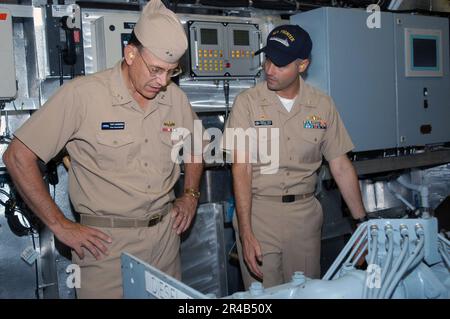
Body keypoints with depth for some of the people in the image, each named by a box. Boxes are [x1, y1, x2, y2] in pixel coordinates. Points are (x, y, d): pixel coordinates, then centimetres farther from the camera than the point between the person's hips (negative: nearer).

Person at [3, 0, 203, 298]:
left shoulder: (176, 98, 1)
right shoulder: (82, 94, -15)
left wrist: (190, 196, 9)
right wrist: (60, 225, -11)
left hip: (165, 234, 5)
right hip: (107, 242, -5)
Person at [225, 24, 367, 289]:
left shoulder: (323, 105, 1)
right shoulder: (247, 102, -7)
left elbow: (341, 167, 5)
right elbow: (241, 169, -11)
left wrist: (363, 222, 3)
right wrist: (245, 233, -18)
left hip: (305, 212, 3)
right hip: (258, 211, -2)